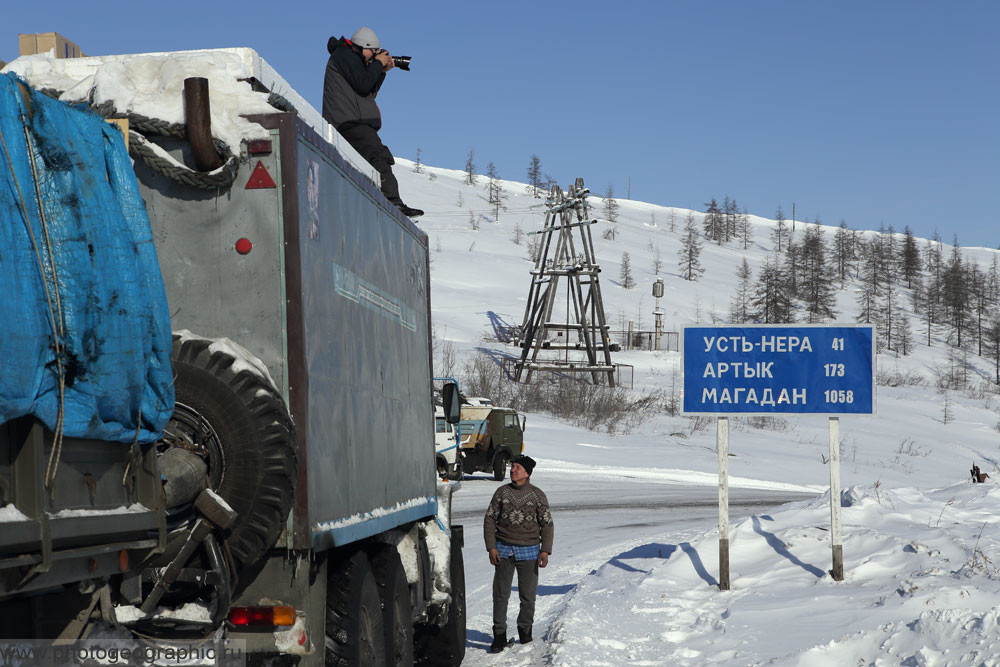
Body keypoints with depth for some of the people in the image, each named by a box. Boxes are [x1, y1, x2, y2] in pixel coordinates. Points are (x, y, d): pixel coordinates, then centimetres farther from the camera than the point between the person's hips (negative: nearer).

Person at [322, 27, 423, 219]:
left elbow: (370, 91, 23)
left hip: (352, 122, 11)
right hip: (348, 122, -11)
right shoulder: (345, 55, -7)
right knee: (379, 156, -23)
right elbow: (363, 85, -18)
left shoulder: (352, 59, 25)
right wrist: (378, 64, -6)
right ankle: (393, 202, -32)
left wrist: (382, 71, 12)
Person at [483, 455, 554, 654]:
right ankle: (499, 636, 2)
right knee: (500, 594, -2)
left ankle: (525, 630, 23)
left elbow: (547, 524, 3)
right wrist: (491, 547, -5)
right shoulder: (502, 492, 4)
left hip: (529, 550, -1)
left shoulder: (537, 495, 1)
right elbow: (490, 519, 5)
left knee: (528, 595, 5)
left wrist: (545, 550, -8)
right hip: (503, 549, 1)